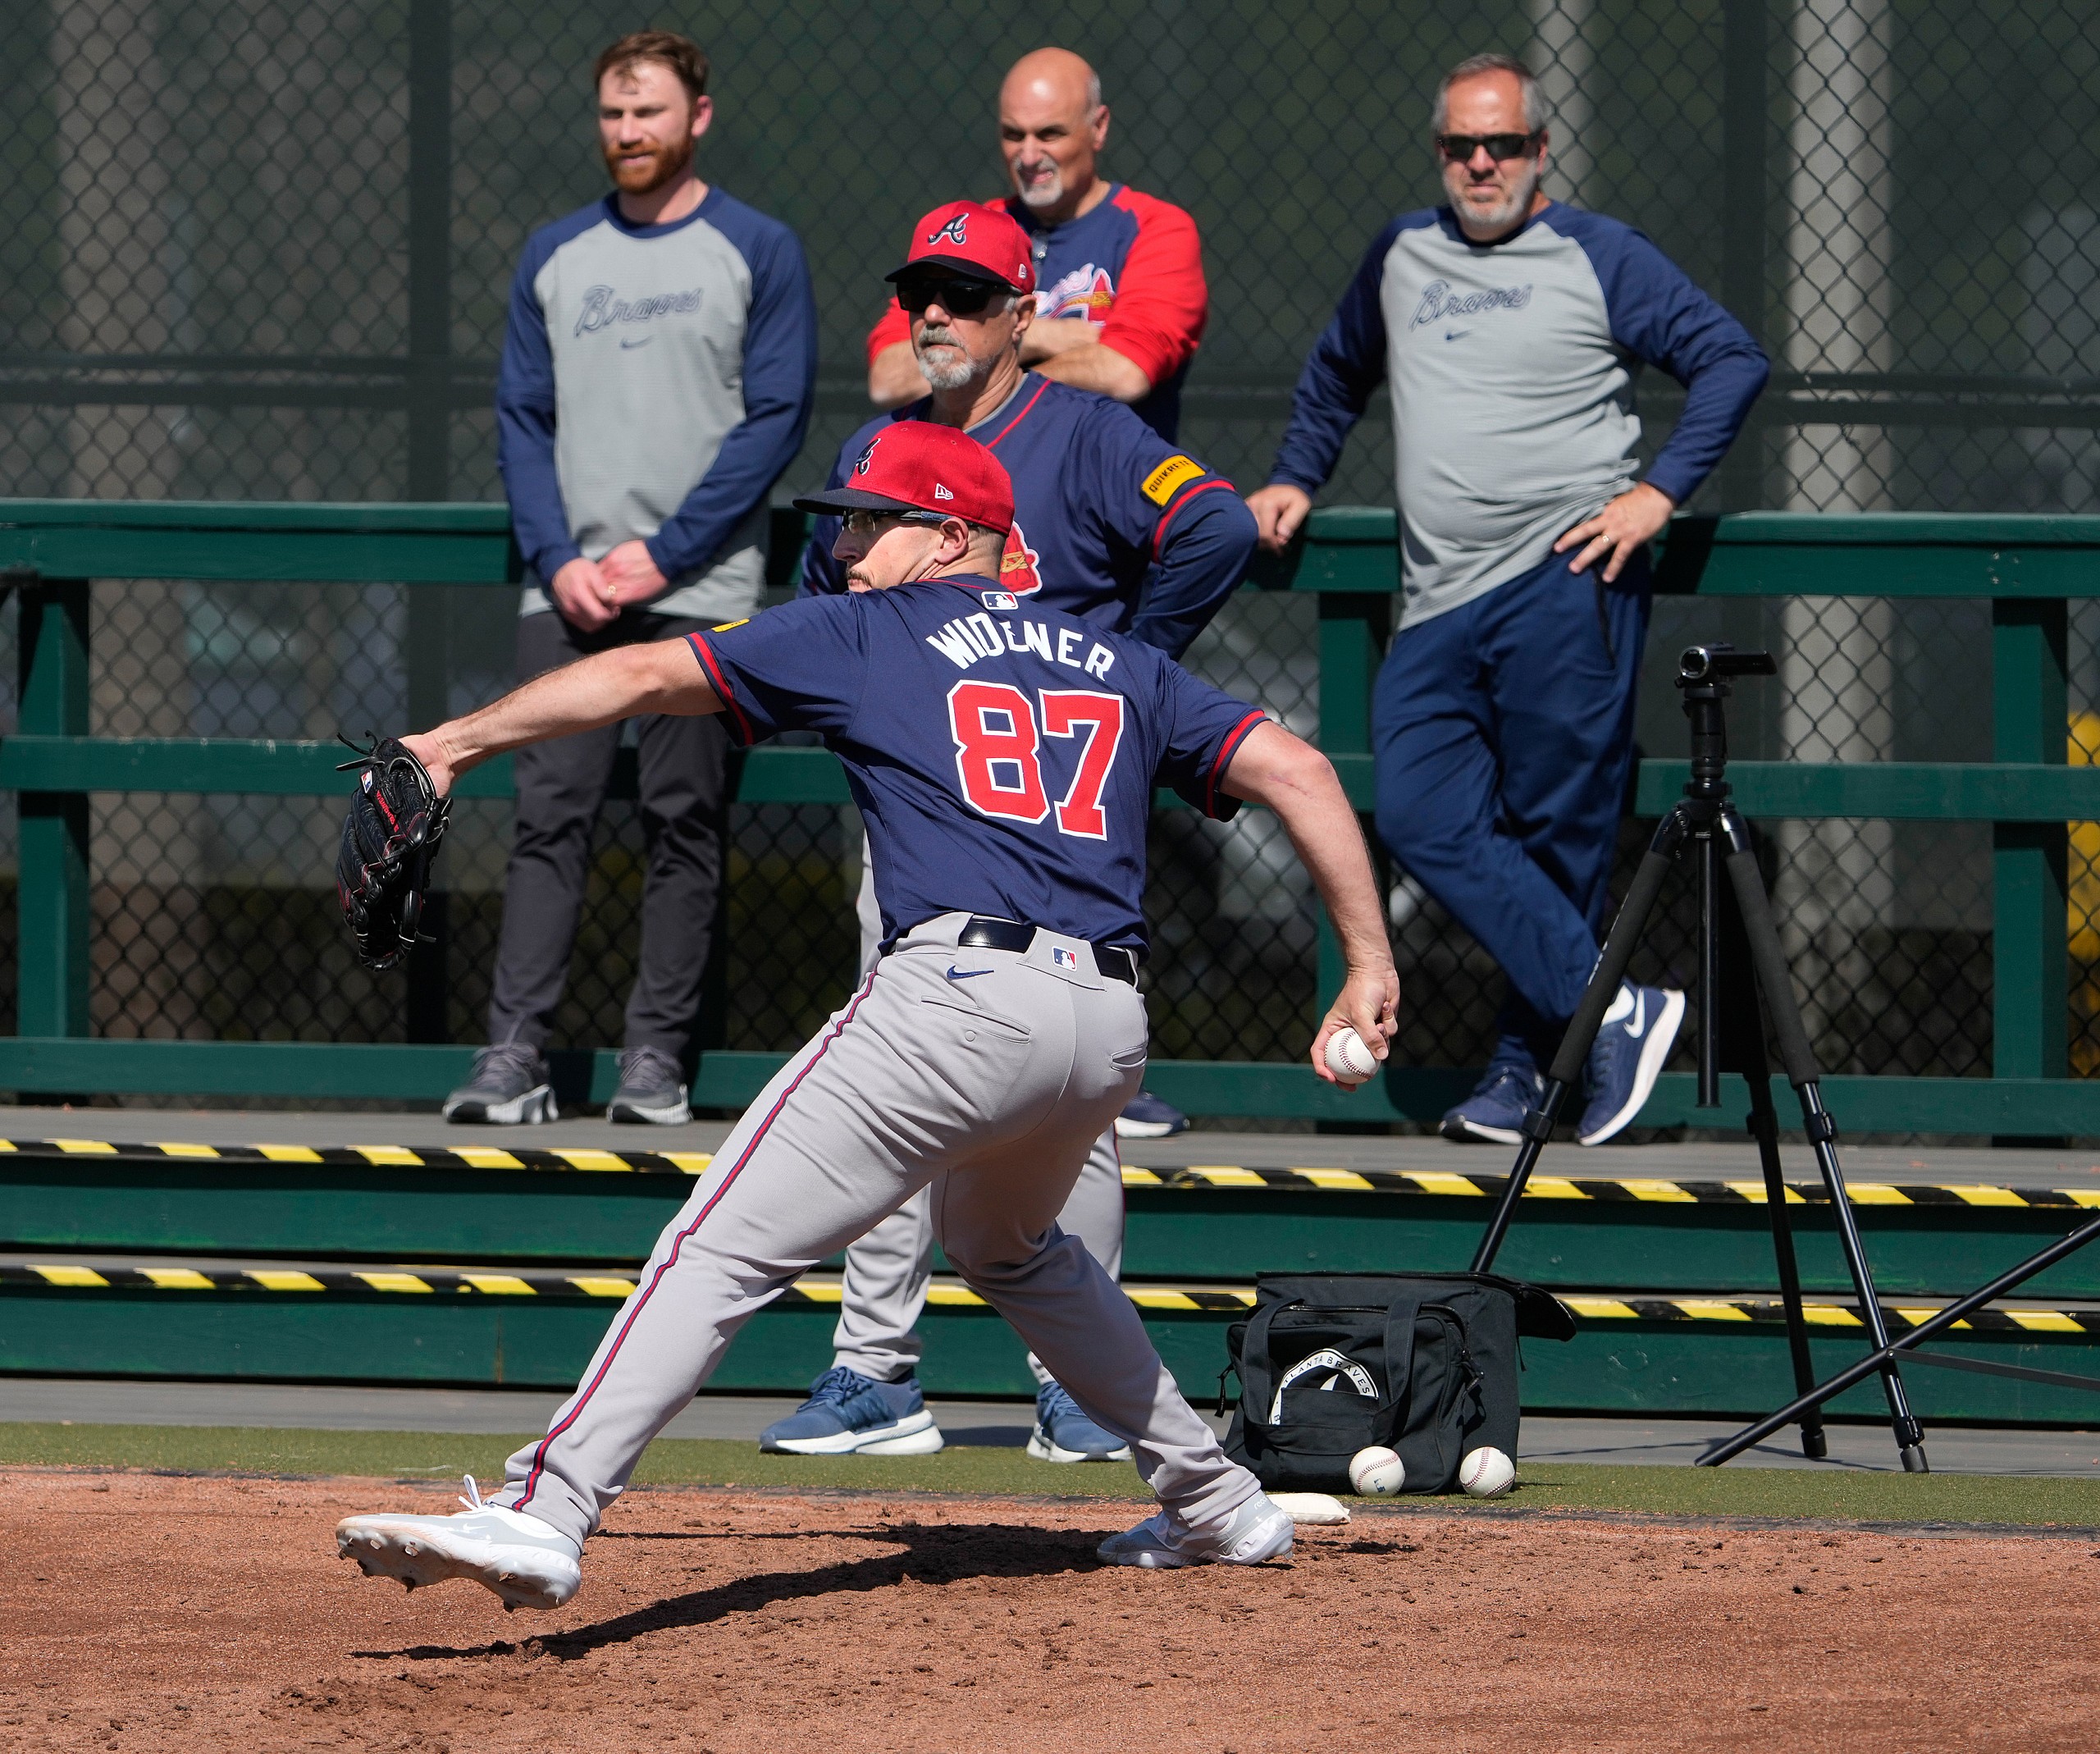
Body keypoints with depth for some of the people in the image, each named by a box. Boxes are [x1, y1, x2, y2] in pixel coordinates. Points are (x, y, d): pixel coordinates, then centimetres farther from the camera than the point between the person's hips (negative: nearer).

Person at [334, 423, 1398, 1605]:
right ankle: (1214, 1501, 36)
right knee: (1006, 1245, 35)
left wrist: (457, 743, 11)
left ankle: (546, 1515, -25)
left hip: (960, 993, -6)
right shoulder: (1123, 666, 24)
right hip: (1112, 1029, 6)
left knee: (724, 1252, -11)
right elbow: (1296, 768, 15)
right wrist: (1371, 964, 13)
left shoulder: (866, 636, 12)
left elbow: (646, 675, 8)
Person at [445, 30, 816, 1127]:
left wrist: (661, 555, -10)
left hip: (700, 593, -3)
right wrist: (559, 560, -4)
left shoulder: (757, 253, 2)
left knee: (684, 822, -2)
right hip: (568, 586, 3)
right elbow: (523, 420, 11)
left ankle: (657, 1055, 1)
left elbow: (775, 419, -4)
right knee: (548, 816, -5)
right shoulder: (554, 257, 13)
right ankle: (515, 1055, -9)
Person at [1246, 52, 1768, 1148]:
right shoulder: (1402, 256, 19)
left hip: (1565, 581, -5)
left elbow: (1731, 360, 0)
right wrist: (1296, 479, 29)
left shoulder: (1597, 258, 2)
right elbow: (1335, 377, 38)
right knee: (1424, 819, -12)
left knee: (1553, 832, -5)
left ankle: (1529, 1058, 3)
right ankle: (1607, 1008, -13)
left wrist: (1660, 492, -8)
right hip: (1437, 606, 5)